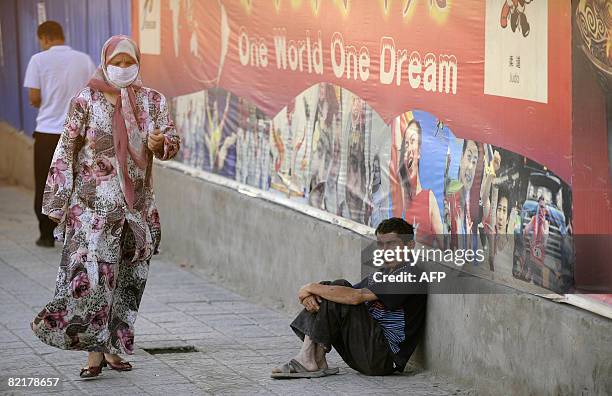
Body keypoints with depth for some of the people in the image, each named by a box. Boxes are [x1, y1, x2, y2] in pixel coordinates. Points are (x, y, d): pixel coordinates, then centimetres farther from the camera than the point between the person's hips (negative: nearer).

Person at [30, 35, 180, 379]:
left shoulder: (152, 101, 7)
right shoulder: (86, 101, -2)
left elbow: (173, 141, 2)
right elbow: (66, 153, -1)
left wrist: (161, 143, -23)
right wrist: (59, 202, -4)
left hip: (138, 204, 4)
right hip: (94, 203, -4)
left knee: (129, 277, 7)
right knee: (93, 273, -12)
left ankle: (113, 346, 17)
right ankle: (95, 352, -8)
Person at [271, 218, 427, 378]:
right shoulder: (379, 275, 20)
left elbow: (356, 297, -20)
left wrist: (311, 288, -10)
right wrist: (310, 295, -11)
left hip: (384, 358, -9)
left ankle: (313, 361, -12)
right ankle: (309, 360, -10)